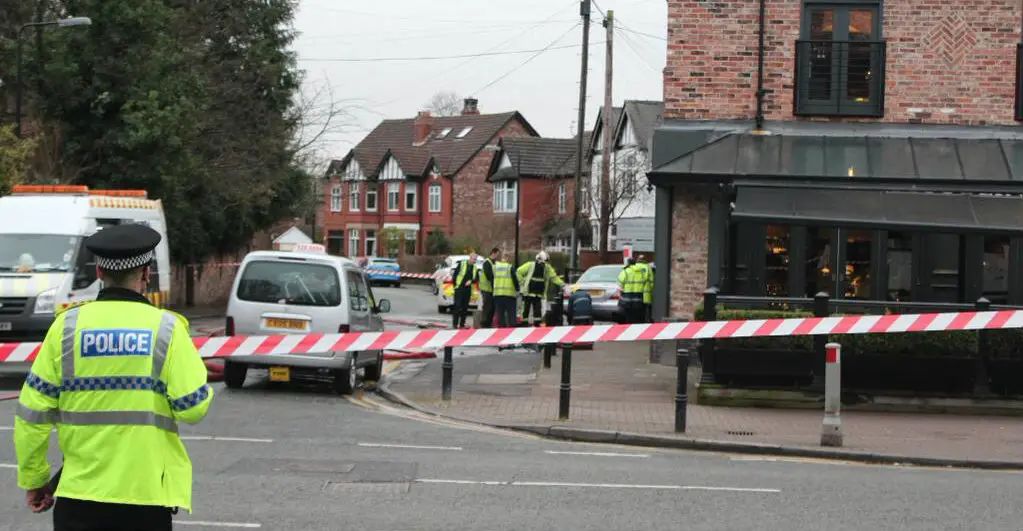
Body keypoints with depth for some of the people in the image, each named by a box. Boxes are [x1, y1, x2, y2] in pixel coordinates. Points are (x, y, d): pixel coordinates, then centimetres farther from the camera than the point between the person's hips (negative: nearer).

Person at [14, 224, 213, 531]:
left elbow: (32, 413, -1)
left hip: (79, 489, 1)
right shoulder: (166, 327, -5)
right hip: (147, 492, -1)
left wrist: (34, 479, 11)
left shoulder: (67, 326, -1)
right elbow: (193, 407, -8)